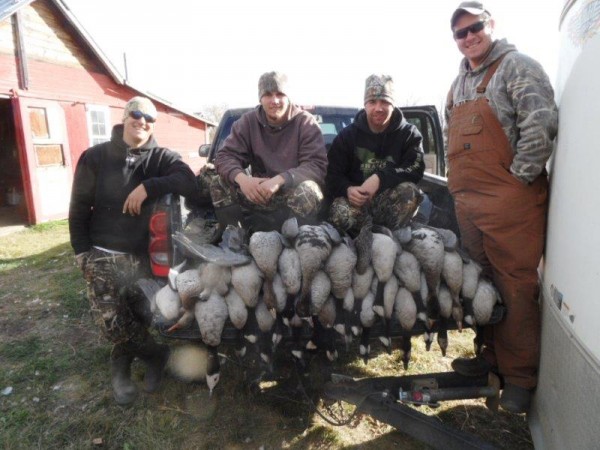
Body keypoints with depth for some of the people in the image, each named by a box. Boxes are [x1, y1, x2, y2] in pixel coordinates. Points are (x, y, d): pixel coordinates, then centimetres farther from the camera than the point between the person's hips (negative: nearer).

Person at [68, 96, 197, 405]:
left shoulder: (160, 157, 0)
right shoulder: (95, 157, 2)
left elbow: (188, 180, -20)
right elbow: (79, 207, 4)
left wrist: (148, 187, -26)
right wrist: (81, 250, -1)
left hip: (141, 256, 0)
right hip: (101, 255, 0)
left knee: (139, 318, 1)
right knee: (110, 322, -7)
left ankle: (120, 368, 32)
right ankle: (157, 354, 19)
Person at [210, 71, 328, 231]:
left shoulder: (306, 122, -6)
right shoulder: (248, 121, 3)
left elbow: (318, 165, -18)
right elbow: (225, 156, -4)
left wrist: (280, 180, -34)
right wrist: (241, 178, -28)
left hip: (293, 192, -3)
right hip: (259, 192, 3)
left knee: (306, 191, -36)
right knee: (217, 182, -16)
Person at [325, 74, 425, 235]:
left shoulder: (409, 134, 6)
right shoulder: (347, 135, 8)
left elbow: (415, 168, -11)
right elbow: (333, 173, 2)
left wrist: (380, 178, -27)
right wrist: (347, 189, -22)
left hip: (390, 201, 0)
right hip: (356, 198, 0)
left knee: (409, 191, -33)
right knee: (339, 212, -34)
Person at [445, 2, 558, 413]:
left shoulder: (516, 65, -2)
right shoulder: (459, 82, 21)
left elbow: (542, 124, -15)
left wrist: (518, 177, -14)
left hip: (511, 198, -7)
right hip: (468, 201, 7)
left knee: (516, 287, -2)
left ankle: (520, 375, 12)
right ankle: (493, 355, 29)